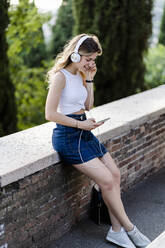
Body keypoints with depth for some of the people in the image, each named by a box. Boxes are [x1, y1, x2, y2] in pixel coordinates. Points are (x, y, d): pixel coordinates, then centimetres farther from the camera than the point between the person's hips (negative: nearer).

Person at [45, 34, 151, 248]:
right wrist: (80, 124, -16)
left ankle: (116, 231, 8)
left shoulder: (80, 75, 11)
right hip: (67, 135, -9)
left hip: (83, 132, 9)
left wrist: (89, 80, 6)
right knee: (107, 180, -11)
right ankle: (129, 229, 6)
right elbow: (50, 114, -18)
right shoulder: (60, 76, -15)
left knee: (115, 174, 0)